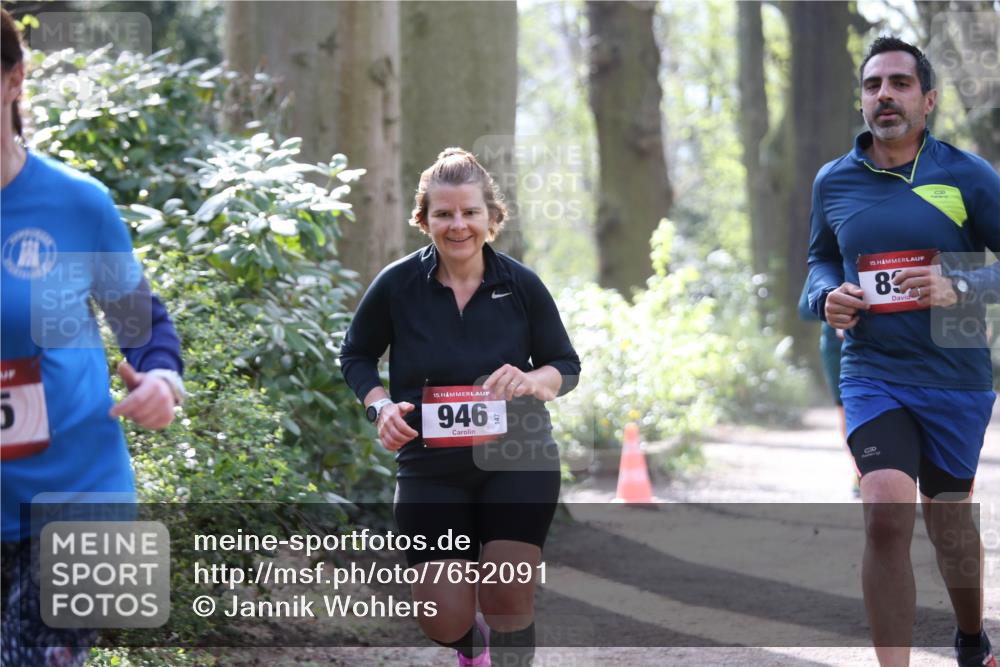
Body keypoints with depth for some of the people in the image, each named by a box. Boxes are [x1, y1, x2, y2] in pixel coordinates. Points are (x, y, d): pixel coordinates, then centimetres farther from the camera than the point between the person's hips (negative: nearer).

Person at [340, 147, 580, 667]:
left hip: (517, 460, 0)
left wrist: (530, 381, -18)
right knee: (443, 622, -3)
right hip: (430, 468, 0)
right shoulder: (396, 285, -7)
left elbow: (566, 365, 5)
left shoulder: (521, 285, -5)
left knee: (508, 600, -10)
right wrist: (380, 406, -11)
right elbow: (355, 355, 8)